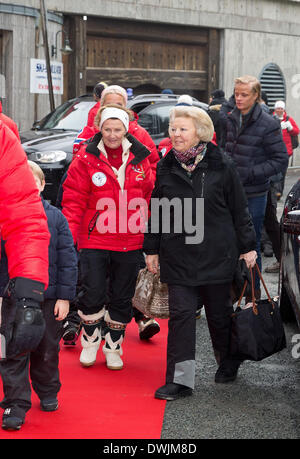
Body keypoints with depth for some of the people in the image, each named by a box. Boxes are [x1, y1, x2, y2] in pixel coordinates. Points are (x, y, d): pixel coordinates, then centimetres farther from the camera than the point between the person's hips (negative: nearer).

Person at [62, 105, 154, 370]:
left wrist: (146, 228, 8)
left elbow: (148, 196, 13)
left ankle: (113, 347, 26)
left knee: (123, 298, 10)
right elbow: (73, 200, -5)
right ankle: (90, 342, 21)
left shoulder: (139, 158, 5)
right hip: (94, 240, -3)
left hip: (129, 243, 3)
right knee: (92, 294, -3)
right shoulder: (87, 159, -4)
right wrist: (69, 235, -13)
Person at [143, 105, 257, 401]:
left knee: (219, 313, 11)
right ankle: (180, 379, -2)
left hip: (217, 254, -1)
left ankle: (227, 363, 35)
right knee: (180, 314, -4)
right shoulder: (165, 167, 4)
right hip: (177, 257, 2)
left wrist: (247, 246, 1)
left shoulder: (221, 166, -4)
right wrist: (152, 249, 10)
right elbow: (156, 211, 10)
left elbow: (239, 209, 1)